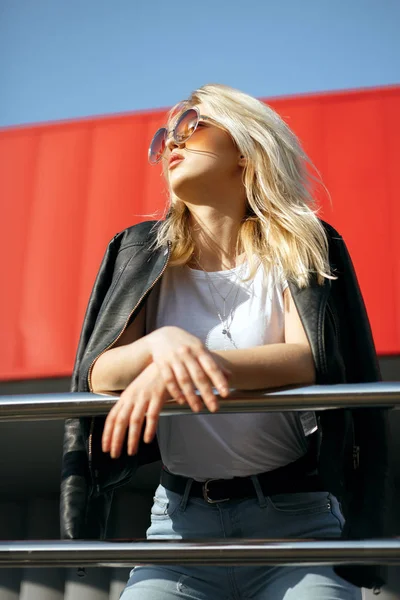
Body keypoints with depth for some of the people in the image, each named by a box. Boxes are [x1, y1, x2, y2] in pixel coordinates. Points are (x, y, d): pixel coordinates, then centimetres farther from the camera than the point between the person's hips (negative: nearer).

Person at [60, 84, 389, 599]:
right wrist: (161, 343, -27)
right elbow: (99, 376, -5)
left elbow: (314, 361, -16)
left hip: (297, 518, -1)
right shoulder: (144, 254, 7)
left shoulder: (300, 248, 1)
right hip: (182, 522, 2)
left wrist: (186, 364, -31)